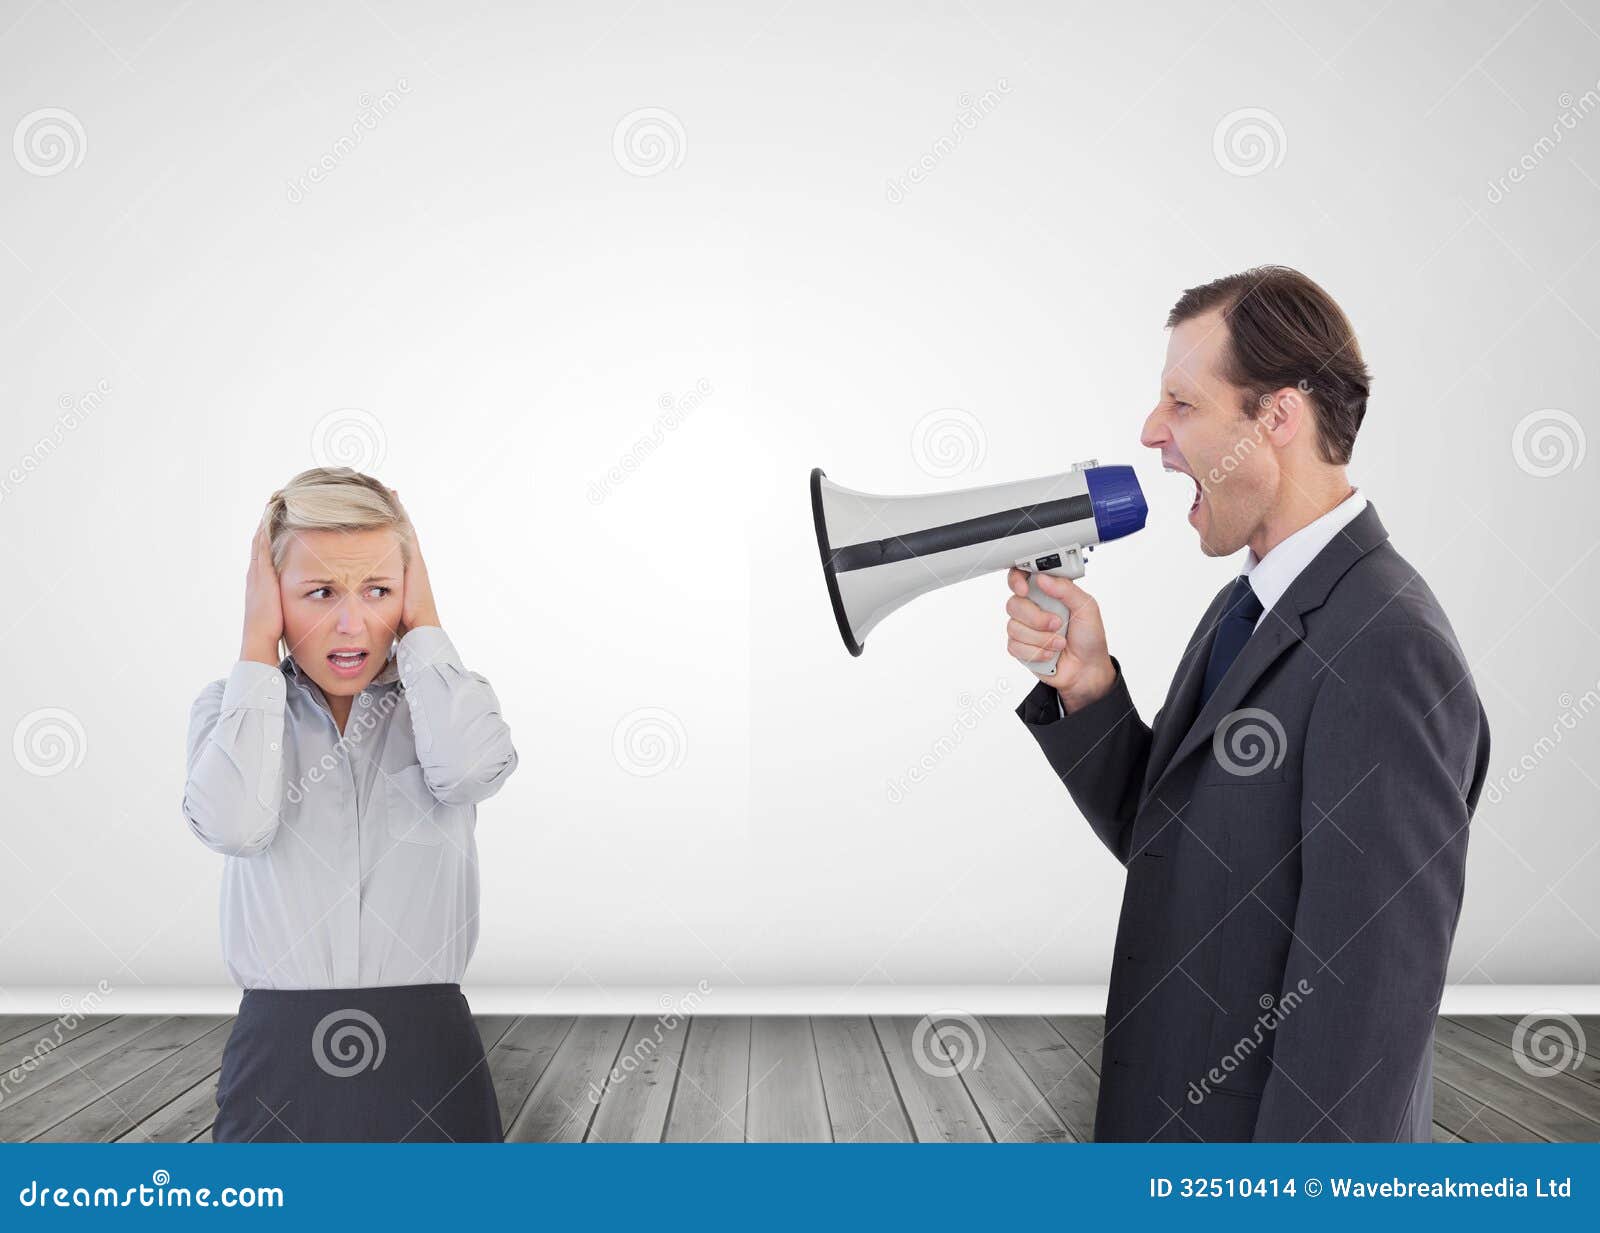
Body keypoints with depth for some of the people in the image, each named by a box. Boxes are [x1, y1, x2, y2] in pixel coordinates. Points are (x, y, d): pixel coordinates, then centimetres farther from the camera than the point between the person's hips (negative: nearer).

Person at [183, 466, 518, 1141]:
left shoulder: (448, 697, 2)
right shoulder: (230, 706, 3)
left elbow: (469, 768, -23)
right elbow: (233, 824, -19)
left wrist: (423, 622, -10)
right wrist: (257, 642, -11)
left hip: (429, 1053, 0)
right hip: (279, 1055, 0)